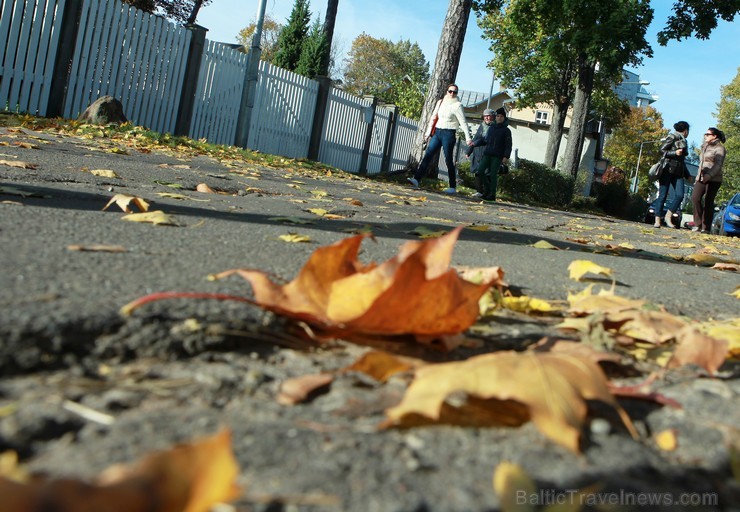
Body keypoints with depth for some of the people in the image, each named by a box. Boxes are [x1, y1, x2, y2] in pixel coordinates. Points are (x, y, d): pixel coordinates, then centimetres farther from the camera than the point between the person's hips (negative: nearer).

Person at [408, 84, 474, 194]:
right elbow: (433, 118, 18)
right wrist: (428, 132, 15)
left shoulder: (457, 105, -3)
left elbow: (463, 122, -9)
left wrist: (468, 137, -16)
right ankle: (416, 179, -13)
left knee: (448, 160, -3)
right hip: (437, 132, 5)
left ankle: (453, 187, 4)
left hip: (449, 134, -5)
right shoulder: (440, 102, 14)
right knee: (427, 155, -6)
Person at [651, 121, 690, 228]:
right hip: (668, 169, -7)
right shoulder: (673, 137, 1)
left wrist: (688, 175, 29)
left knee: (679, 195, -11)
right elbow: (662, 150, -6)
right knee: (662, 195, -7)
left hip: (678, 173, 7)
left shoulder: (683, 142, 25)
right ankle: (657, 220, -4)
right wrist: (675, 153, -17)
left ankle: (668, 216, -2)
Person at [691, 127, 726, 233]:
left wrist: (709, 175, -26)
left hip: (713, 179, -6)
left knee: (708, 202, -5)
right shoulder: (705, 147, 21)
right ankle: (698, 224, -6)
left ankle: (705, 227, -1)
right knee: (695, 198, -11)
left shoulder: (719, 148, -4)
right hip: (701, 178, 6)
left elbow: (718, 165, -14)